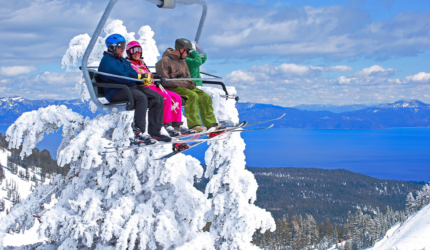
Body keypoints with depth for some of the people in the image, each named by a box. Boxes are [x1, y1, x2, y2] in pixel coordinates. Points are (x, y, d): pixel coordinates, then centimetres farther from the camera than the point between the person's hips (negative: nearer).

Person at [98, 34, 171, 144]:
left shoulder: (123, 60, 26)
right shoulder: (107, 60, -6)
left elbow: (132, 74, 19)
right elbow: (121, 76, -19)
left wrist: (145, 78, -4)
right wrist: (140, 76, -15)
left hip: (131, 87, 9)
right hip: (116, 91, -9)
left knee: (158, 98, -8)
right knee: (141, 97, -36)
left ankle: (154, 132, -8)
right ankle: (139, 134, -38)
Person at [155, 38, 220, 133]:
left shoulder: (182, 61, 19)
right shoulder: (165, 61, -9)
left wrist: (189, 82, 0)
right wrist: (182, 83, -18)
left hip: (184, 85, 8)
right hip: (171, 88, -8)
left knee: (205, 97, -11)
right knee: (193, 95, -33)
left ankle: (211, 124, -12)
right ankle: (194, 125, -36)